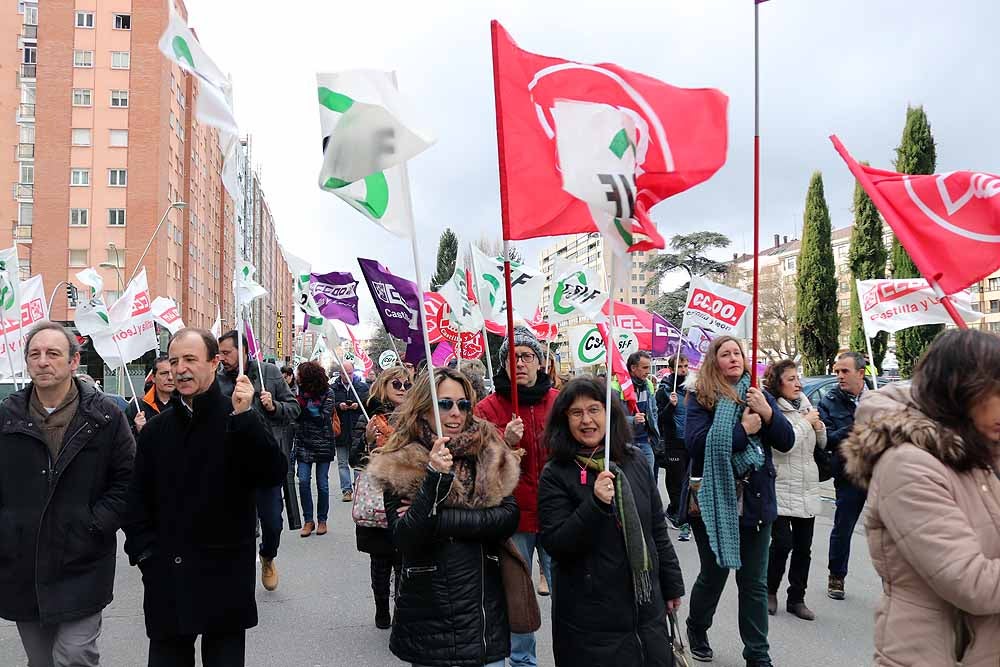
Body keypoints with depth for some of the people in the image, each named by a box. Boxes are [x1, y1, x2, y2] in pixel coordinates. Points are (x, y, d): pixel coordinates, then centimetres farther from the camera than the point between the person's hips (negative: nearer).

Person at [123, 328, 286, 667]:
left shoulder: (242, 420, -5)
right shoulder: (156, 429, 8)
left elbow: (274, 474, -19)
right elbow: (138, 497, 12)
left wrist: (244, 416, -26)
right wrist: (143, 550, 0)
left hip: (225, 575, -3)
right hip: (166, 576, 4)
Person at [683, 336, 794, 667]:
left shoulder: (760, 396, 6)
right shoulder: (700, 398, -6)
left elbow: (787, 442, 2)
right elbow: (696, 441, -21)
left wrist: (767, 413, -14)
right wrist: (743, 429, -19)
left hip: (755, 502, 3)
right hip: (714, 502, -3)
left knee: (754, 582, 10)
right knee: (713, 574, 12)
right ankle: (697, 630, 39)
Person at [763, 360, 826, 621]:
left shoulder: (805, 404, 11)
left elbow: (822, 445, 20)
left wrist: (818, 426, 0)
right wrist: (805, 422, -11)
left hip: (807, 489, 7)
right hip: (781, 489, -7)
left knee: (803, 547, 9)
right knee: (782, 543, -8)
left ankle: (797, 599, 21)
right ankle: (770, 591, 16)